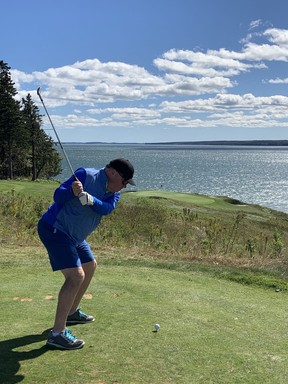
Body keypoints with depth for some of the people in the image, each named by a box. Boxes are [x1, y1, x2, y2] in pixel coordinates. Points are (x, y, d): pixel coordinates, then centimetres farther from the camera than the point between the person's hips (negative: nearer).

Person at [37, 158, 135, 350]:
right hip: (54, 229, -10)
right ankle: (57, 333, -15)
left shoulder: (114, 192, 3)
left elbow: (106, 208, -18)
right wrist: (73, 192, -41)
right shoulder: (86, 175, -18)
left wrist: (89, 199, -36)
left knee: (90, 266, 22)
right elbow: (58, 195, -21)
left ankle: (72, 312, 38)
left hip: (73, 236, 10)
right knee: (76, 275, -19)